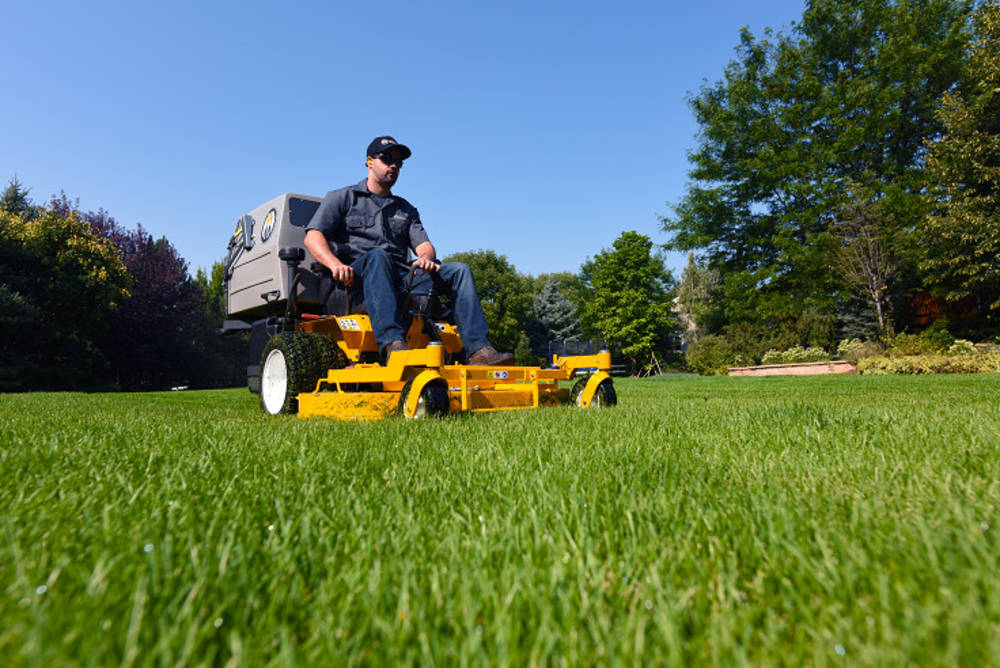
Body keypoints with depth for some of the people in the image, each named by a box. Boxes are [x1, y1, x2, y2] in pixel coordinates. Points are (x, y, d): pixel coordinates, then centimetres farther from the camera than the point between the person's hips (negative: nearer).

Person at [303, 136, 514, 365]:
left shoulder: (406, 209, 29)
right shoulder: (342, 198, 16)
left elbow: (423, 244, 14)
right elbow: (313, 237, 1)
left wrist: (426, 258, -13)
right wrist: (335, 264, -21)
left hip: (401, 278, 4)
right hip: (357, 276, -4)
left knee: (459, 270, -15)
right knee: (378, 256, -38)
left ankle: (478, 349, -29)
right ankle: (392, 342, -54)